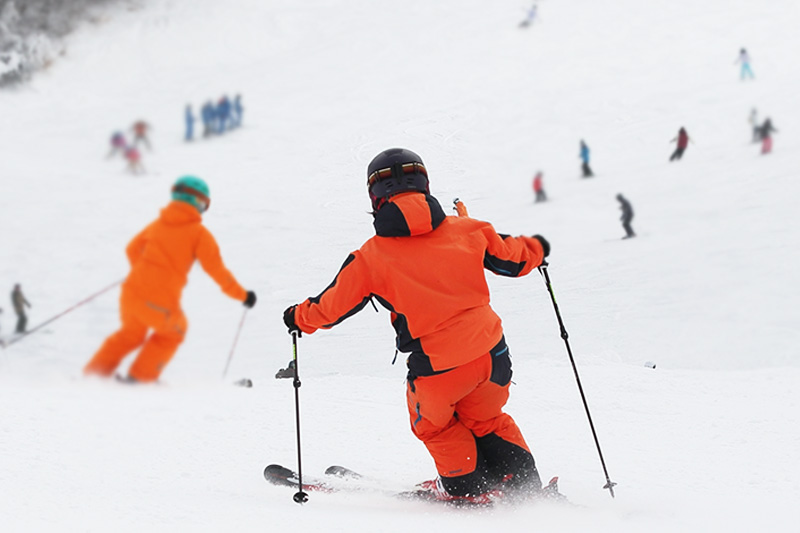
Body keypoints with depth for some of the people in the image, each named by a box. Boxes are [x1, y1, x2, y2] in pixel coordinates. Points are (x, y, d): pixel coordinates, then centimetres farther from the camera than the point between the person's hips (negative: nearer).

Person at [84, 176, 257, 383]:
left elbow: (132, 249, 25)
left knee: (131, 332, 32)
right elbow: (216, 269, -4)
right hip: (160, 303, -5)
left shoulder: (157, 224, 14)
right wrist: (242, 295, 5)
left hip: (132, 291, 5)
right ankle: (140, 377, 27)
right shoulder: (198, 233, -2)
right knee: (173, 331, 28)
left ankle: (95, 371, 30)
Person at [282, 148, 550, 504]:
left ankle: (466, 488, 30)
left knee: (433, 423, 28)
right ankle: (524, 483, 28)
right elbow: (513, 258, 14)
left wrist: (299, 317, 27)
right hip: (491, 353, 3)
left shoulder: (371, 258, -5)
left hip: (438, 368, -3)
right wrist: (535, 248, 37)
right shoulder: (465, 230, 2)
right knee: (485, 421, 30)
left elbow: (331, 307, 6)